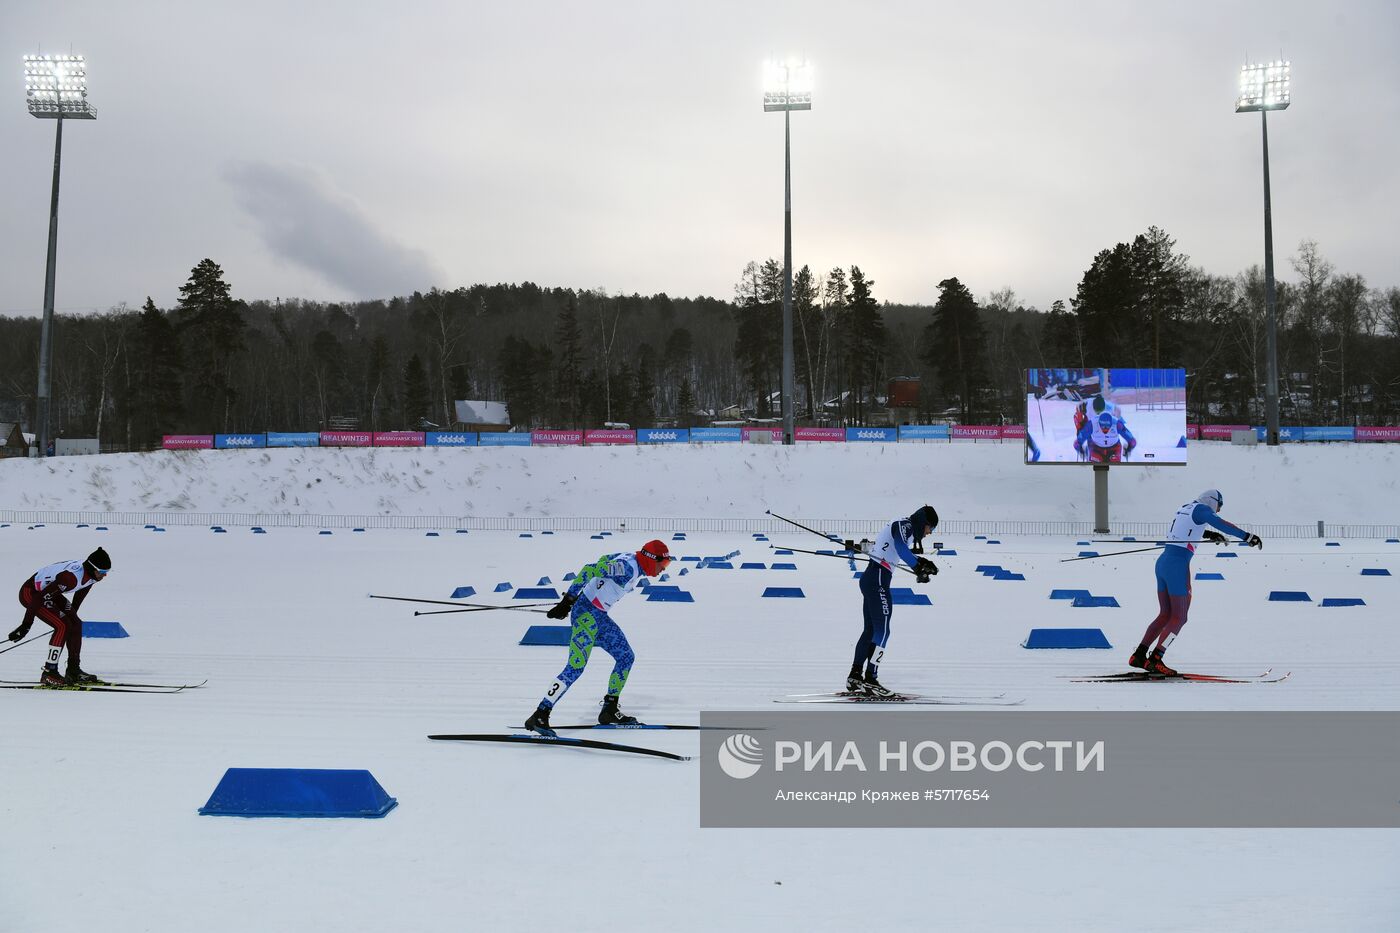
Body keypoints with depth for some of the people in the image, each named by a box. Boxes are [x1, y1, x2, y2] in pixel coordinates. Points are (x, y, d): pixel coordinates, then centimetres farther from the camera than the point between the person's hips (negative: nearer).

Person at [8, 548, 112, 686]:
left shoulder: (92, 573, -10)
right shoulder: (71, 577, -37)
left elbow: (80, 592, 11)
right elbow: (40, 598, -34)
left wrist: (72, 614, 25)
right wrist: (26, 625, -30)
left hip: (48, 590, 9)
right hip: (30, 593, -9)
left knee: (76, 624, 2)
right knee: (63, 626, -19)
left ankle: (74, 671, 8)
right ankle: (49, 673, -13)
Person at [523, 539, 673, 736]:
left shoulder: (635, 566, 8)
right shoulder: (627, 567, -21)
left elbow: (604, 560, 19)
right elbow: (590, 570, -26)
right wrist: (568, 601, -27)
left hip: (599, 616, 10)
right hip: (586, 614, -10)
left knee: (626, 657, 12)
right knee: (576, 666, -17)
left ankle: (609, 711, 20)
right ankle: (539, 716, -16)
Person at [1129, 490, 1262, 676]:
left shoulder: (1185, 508, 21)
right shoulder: (1201, 509, -4)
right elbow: (1221, 524, -22)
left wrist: (1208, 534, 39)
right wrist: (1246, 536, -26)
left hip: (1162, 562, 8)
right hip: (1178, 566, -8)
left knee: (1165, 615, 15)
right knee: (1179, 618, 0)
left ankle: (1139, 656, 11)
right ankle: (1154, 660, -5)